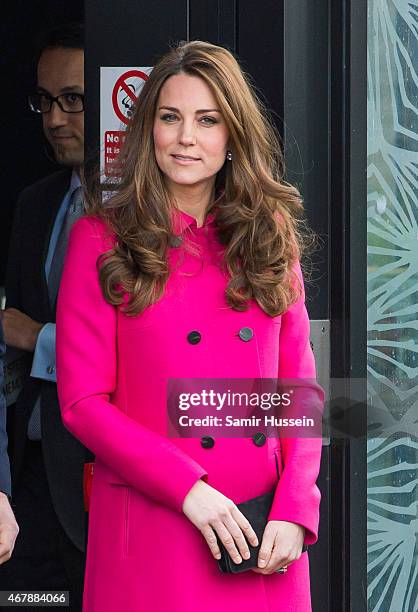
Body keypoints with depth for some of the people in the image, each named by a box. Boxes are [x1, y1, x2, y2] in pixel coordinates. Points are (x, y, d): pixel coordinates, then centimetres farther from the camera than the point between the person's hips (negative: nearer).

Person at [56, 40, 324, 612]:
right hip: (151, 533, -3)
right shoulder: (103, 238, -1)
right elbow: (83, 401, -5)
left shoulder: (272, 238, 9)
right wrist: (188, 488, -15)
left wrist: (294, 511, -7)